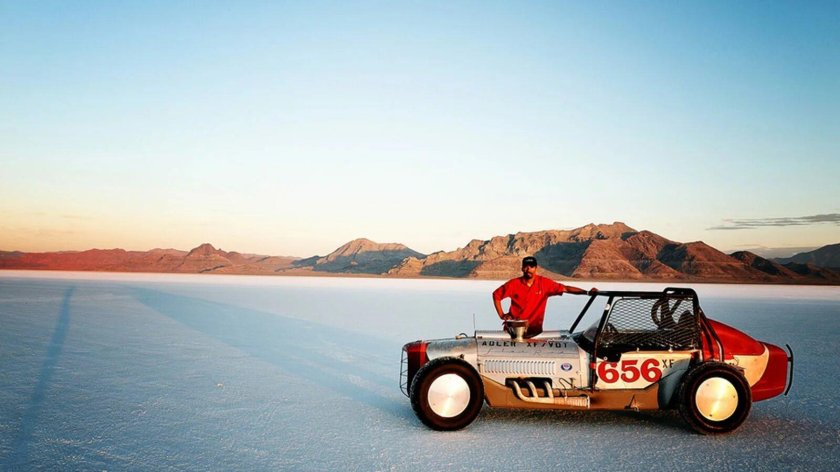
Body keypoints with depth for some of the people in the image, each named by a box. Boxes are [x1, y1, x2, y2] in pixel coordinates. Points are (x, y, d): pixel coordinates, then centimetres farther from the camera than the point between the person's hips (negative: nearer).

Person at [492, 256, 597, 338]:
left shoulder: (544, 283, -5)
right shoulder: (514, 284, -6)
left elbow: (565, 288, -8)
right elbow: (496, 295, 3)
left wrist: (587, 292, -18)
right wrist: (502, 315, -3)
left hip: (535, 330, 1)